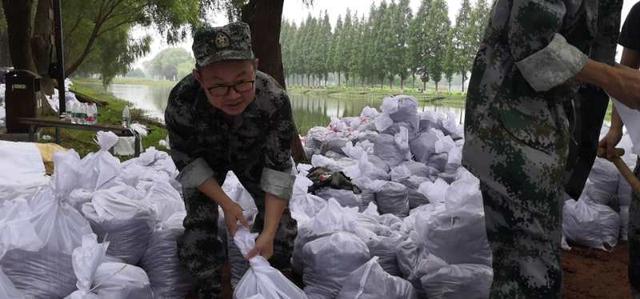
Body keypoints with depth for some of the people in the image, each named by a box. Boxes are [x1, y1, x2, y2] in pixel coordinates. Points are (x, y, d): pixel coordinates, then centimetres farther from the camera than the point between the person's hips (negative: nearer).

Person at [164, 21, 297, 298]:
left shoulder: (275, 100, -39)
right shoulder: (182, 100, -40)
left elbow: (278, 168, -31)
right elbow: (188, 162, -22)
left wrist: (268, 233, -37)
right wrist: (226, 203, -28)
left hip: (251, 154, 1)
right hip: (203, 157, -1)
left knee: (277, 214, -3)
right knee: (200, 222, -12)